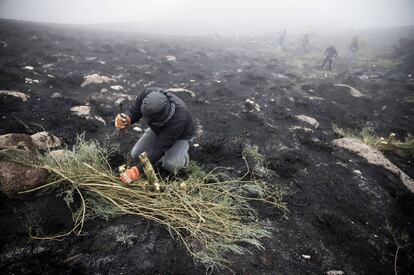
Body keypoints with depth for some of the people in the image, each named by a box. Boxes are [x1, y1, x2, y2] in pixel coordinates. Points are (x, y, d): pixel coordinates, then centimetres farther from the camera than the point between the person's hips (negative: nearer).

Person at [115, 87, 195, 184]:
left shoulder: (179, 118, -44)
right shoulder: (147, 94, -31)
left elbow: (160, 148, -40)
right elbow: (134, 111, -15)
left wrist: (137, 170, -41)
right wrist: (127, 119, -41)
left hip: (180, 136, -5)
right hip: (157, 130, 5)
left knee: (170, 164, -28)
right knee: (136, 155, -9)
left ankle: (182, 157, 6)